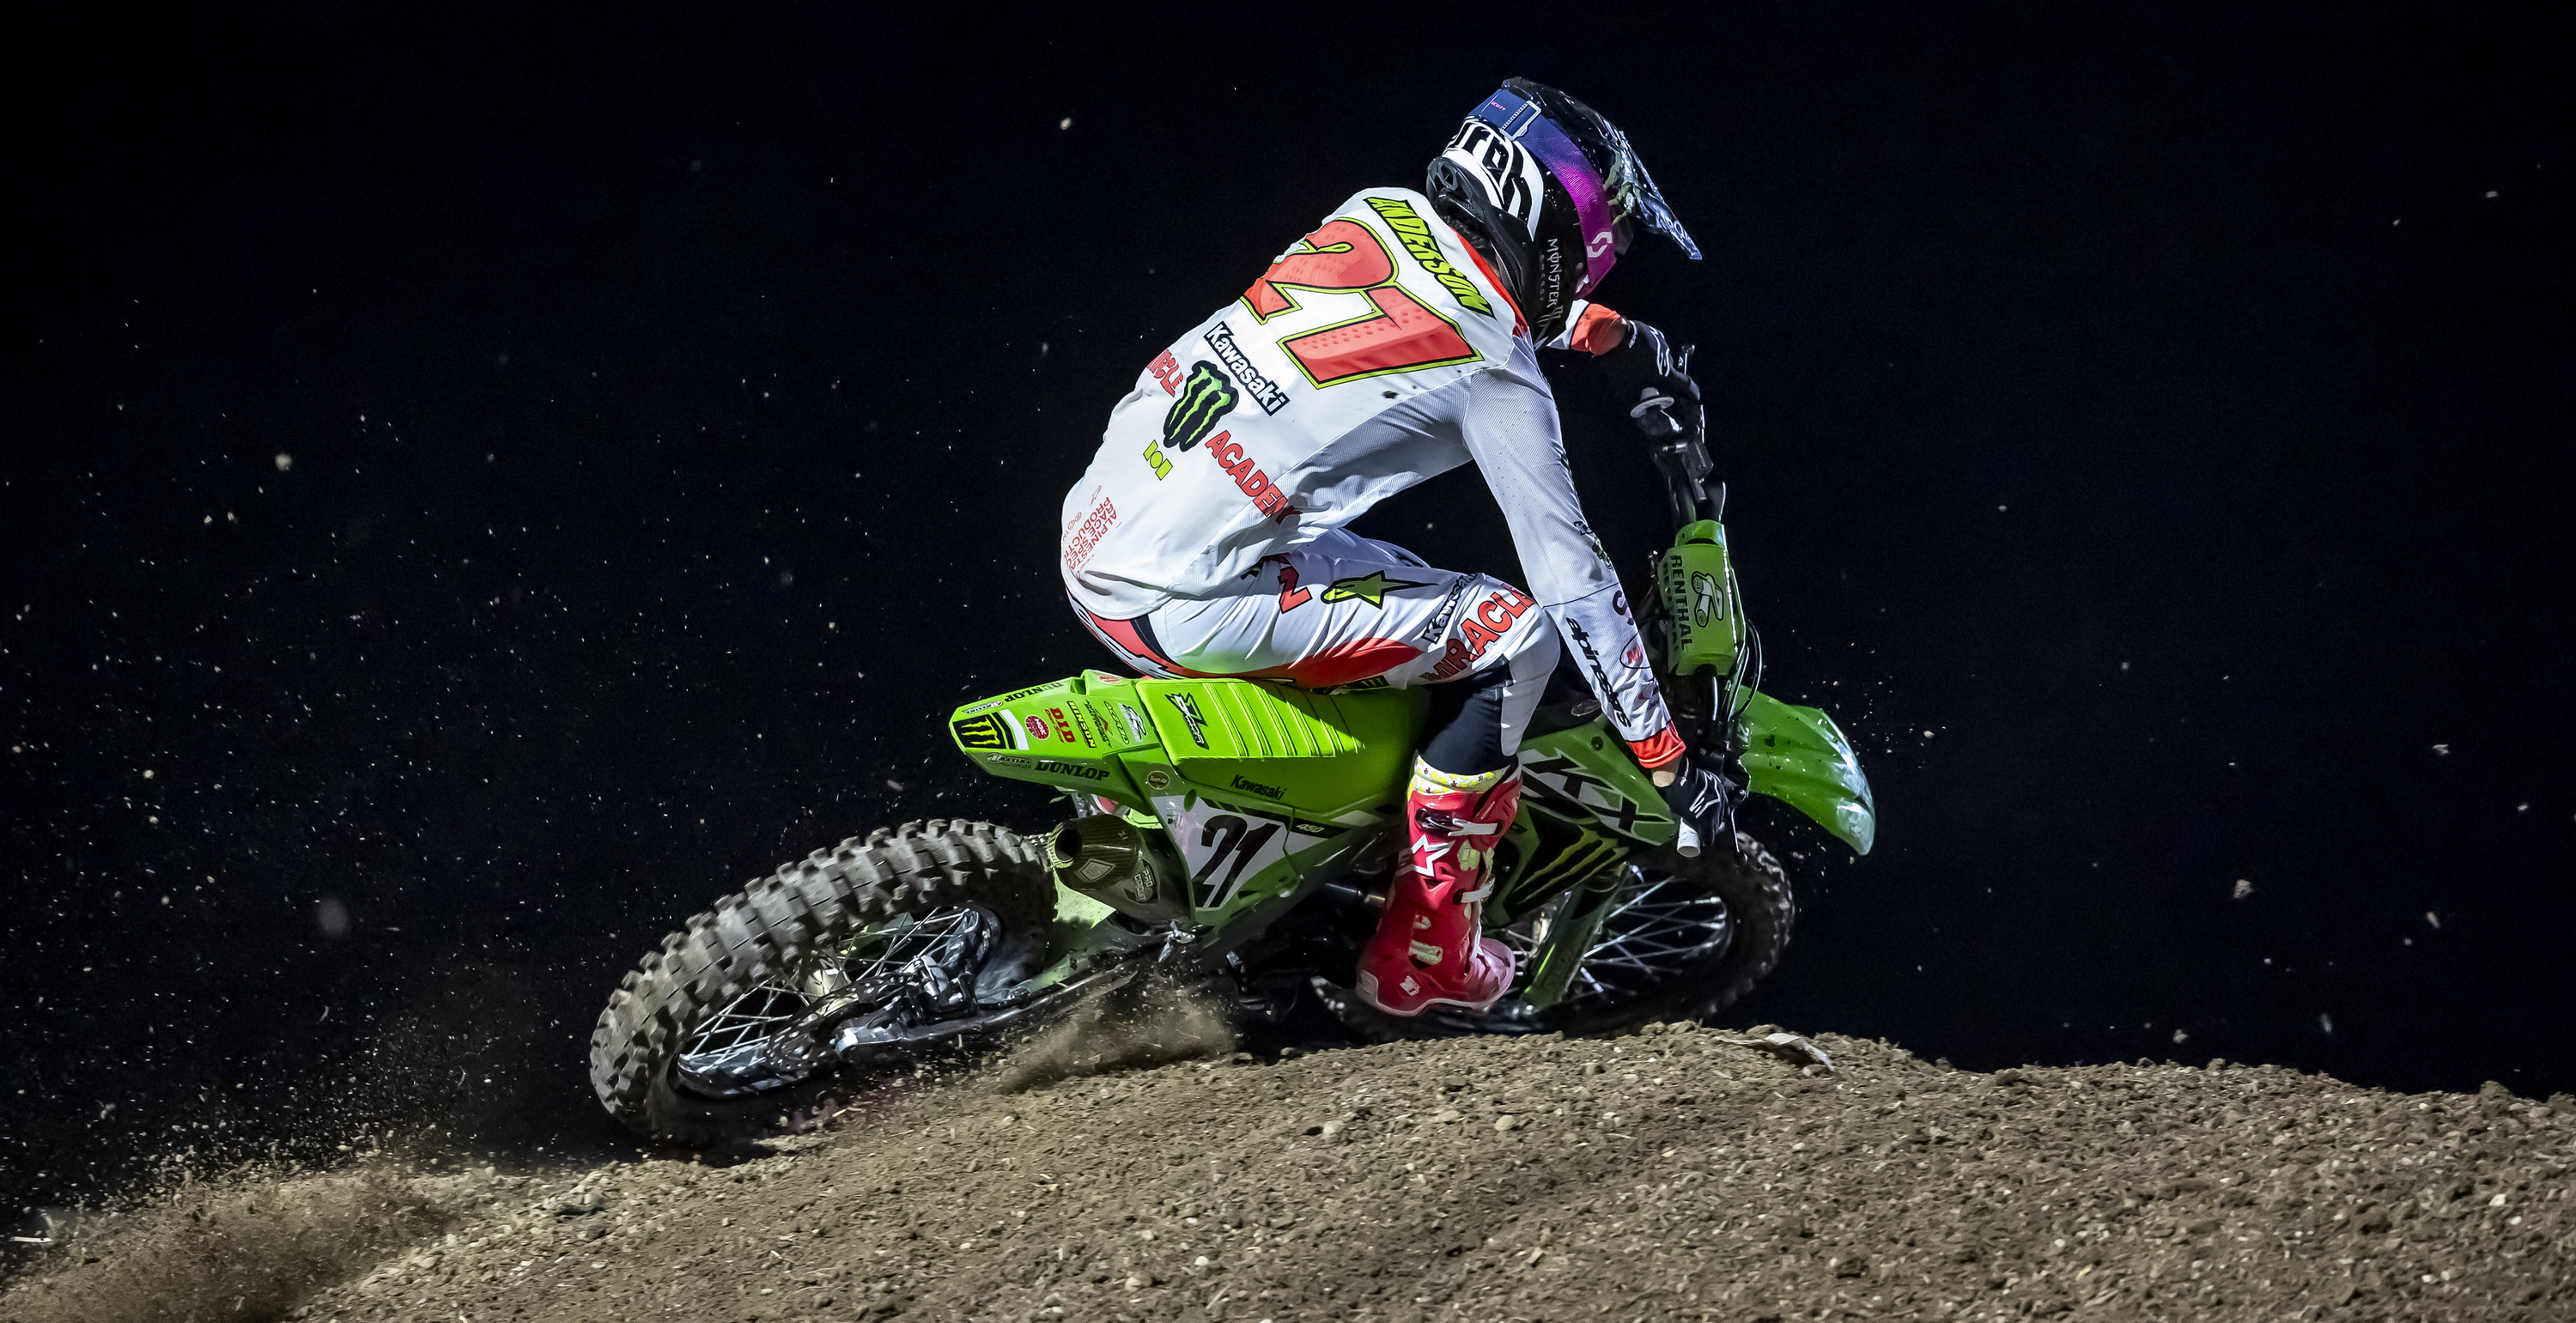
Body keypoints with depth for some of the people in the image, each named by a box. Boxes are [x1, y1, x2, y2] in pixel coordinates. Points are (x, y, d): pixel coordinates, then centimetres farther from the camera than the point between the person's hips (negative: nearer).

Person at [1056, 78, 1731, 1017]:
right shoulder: (1497, 378, -9)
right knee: (1512, 632, 1)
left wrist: (1612, 333, 38)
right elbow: (1571, 577, -5)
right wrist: (1667, 757, 3)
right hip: (1181, 602, -8)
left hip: (1093, 534, 8)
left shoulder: (1379, 211, 10)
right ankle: (1423, 950, 5)